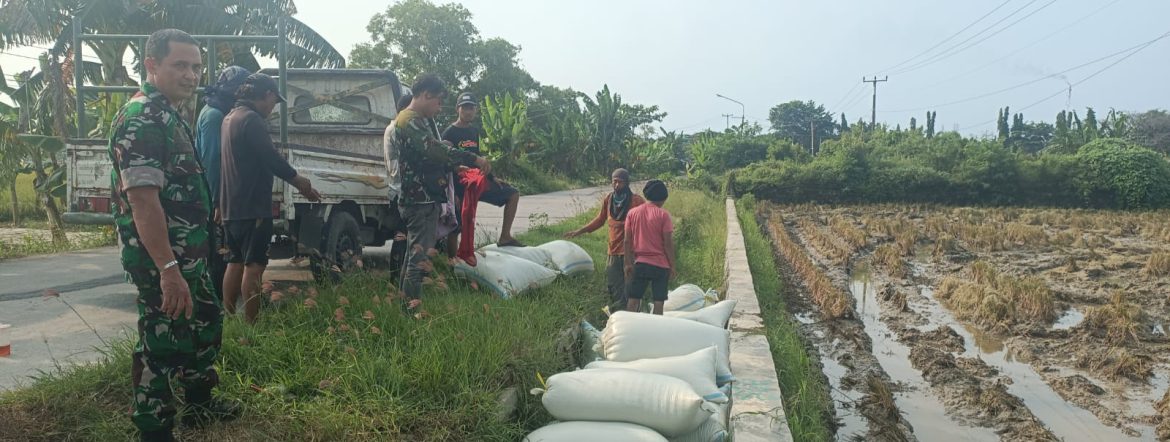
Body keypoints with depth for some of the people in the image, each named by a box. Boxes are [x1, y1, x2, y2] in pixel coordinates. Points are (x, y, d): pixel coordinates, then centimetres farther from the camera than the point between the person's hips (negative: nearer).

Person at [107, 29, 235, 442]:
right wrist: (168, 269, -29)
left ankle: (199, 401, 40)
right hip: (160, 259, -10)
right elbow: (142, 200, -26)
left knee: (207, 320, 23)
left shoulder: (170, 114, 12)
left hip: (188, 253, 10)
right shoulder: (141, 120, -19)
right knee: (162, 343, 1)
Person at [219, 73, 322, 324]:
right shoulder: (252, 119, -15)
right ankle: (250, 326, -4)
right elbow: (272, 159, -16)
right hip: (252, 208, -10)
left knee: (236, 263, 14)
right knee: (254, 266, -6)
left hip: (231, 207, 10)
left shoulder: (231, 118, 17)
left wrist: (295, 181, 18)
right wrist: (301, 183, -4)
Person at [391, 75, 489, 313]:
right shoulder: (411, 121, -15)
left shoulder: (412, 121, 21)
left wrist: (456, 167, 16)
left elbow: (430, 158, 26)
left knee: (414, 257, 15)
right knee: (420, 258, -10)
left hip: (420, 201, 11)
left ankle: (406, 307, 22)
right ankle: (412, 308, -8)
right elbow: (435, 149, -29)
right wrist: (474, 159, -29)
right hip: (421, 201, -11)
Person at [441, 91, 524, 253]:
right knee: (455, 228, -5)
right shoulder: (449, 133, -11)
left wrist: (492, 178, 16)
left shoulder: (474, 131, 12)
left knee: (513, 194, 7)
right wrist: (452, 193, -21)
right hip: (460, 186, -7)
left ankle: (505, 237, 7)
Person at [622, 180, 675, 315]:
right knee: (658, 301, 3)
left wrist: (628, 264, 8)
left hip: (640, 263, 3)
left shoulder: (632, 212, 2)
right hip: (660, 264, -3)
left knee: (633, 299, 9)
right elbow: (668, 243, -9)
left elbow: (627, 241, 2)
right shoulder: (663, 215, -8)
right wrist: (672, 266, -1)